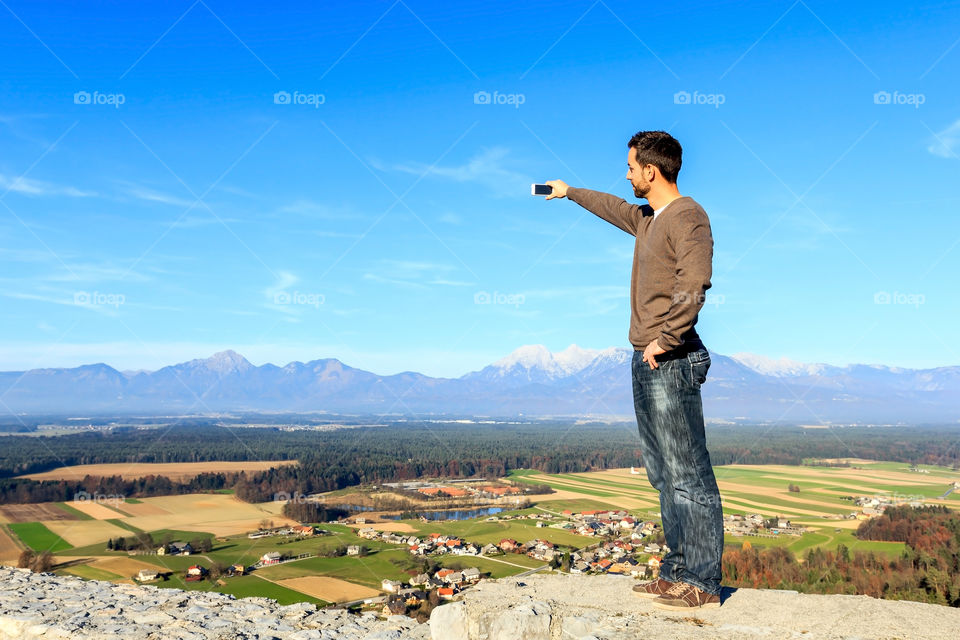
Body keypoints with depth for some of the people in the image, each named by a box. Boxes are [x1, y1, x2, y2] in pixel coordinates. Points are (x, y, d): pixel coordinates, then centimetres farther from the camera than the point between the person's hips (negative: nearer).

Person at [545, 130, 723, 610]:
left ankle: (702, 583, -1)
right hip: (647, 362, 10)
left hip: (671, 362, -10)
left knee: (688, 474, -7)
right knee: (664, 475, 11)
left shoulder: (687, 217, -10)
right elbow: (615, 209, 41)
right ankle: (678, 572, 18)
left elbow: (693, 285, -23)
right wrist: (570, 193, 53)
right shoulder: (647, 219, 19)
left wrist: (665, 339, -22)